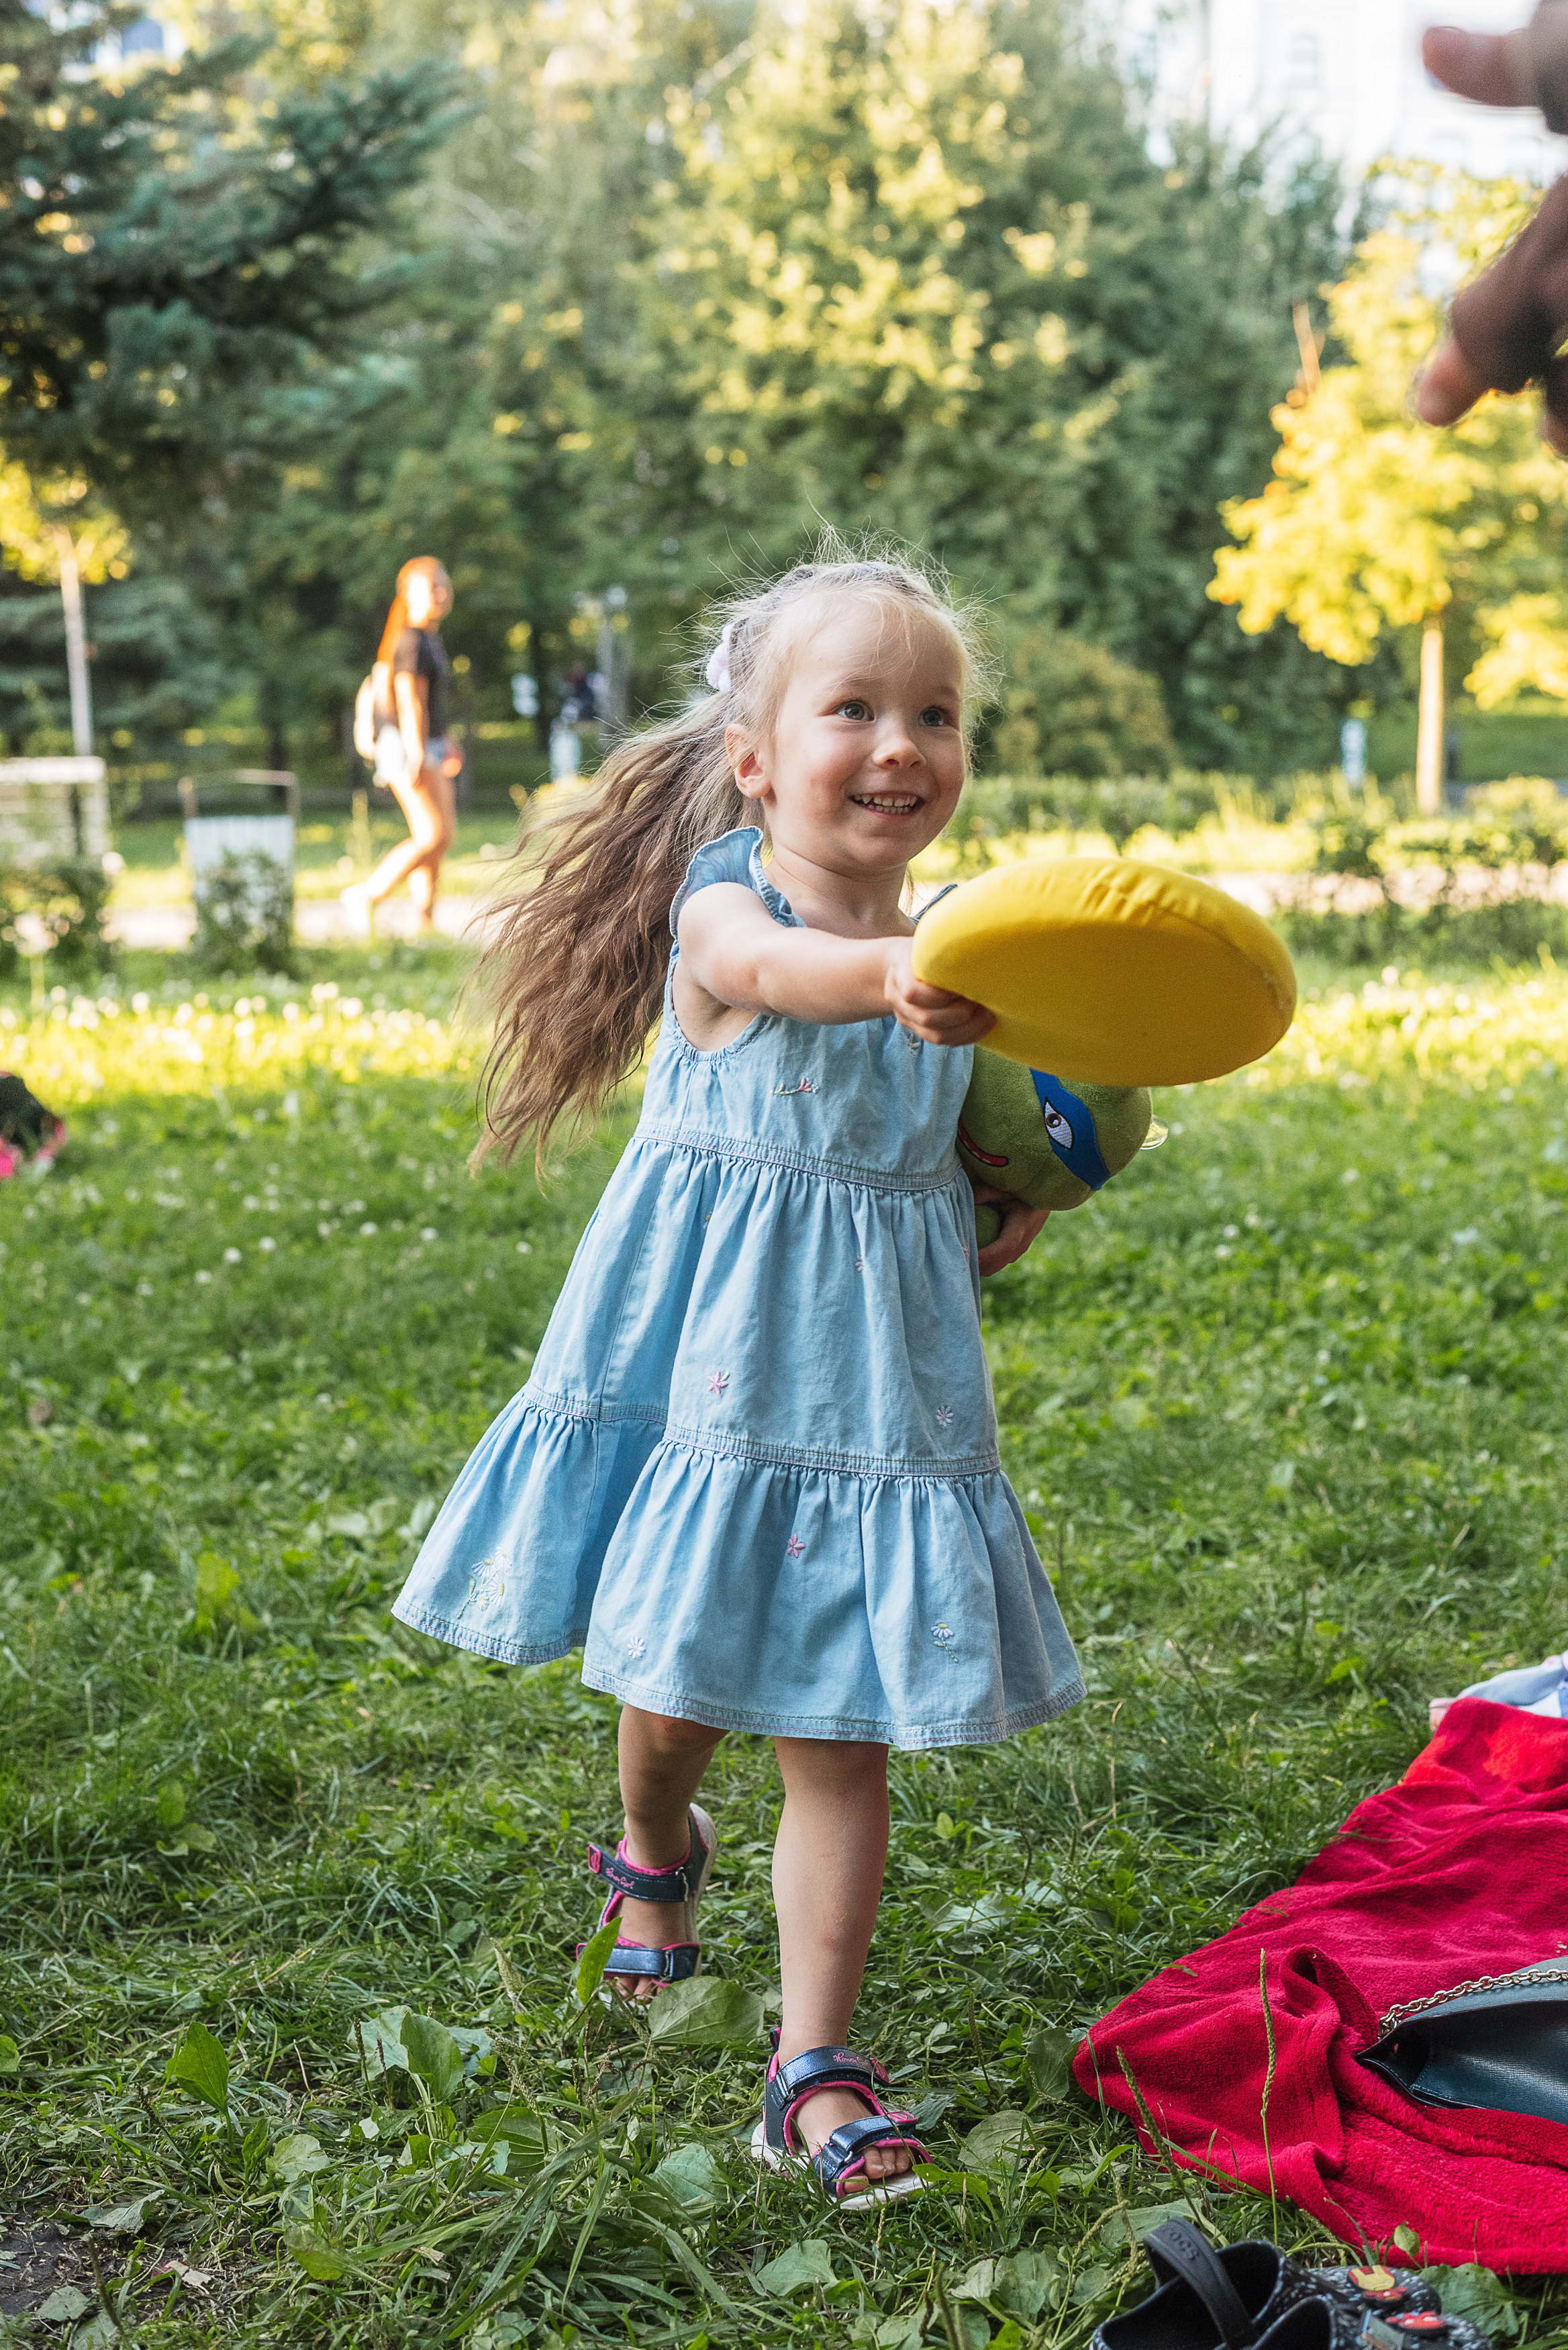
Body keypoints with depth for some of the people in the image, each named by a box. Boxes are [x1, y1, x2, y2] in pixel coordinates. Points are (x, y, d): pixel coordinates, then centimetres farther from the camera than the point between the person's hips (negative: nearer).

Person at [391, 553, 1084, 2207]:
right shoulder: (719, 916, -13)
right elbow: (783, 972, -41)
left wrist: (1010, 1217, -2)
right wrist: (901, 980, -63)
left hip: (867, 1381, 3)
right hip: (703, 1371, -3)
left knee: (839, 1732, 1)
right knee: (676, 1677, 13)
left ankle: (814, 2060, 12)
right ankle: (655, 1851, 48)